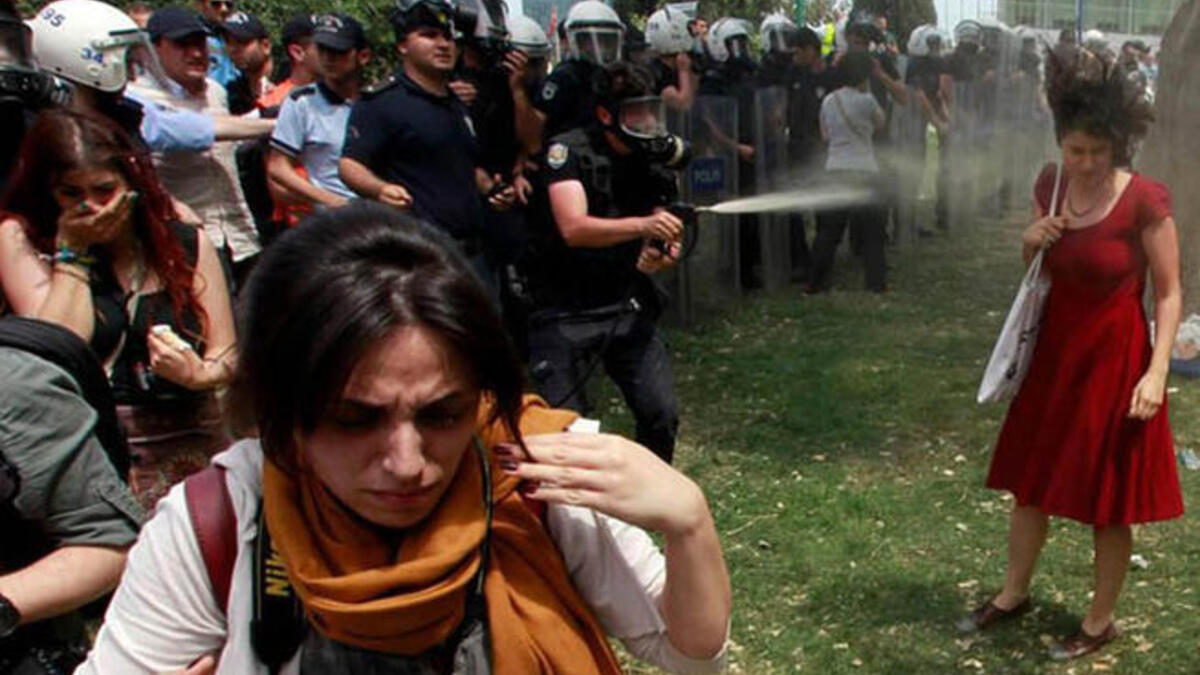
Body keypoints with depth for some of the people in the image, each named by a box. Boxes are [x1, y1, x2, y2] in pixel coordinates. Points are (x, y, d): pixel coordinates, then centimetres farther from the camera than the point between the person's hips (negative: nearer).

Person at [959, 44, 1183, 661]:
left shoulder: (1145, 201, -17)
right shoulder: (1049, 186, -1)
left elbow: (1169, 294, -12)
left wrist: (1156, 371, -20)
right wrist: (1030, 241, -10)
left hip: (1114, 360, -5)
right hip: (1054, 352, 6)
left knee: (1108, 501, 7)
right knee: (1031, 479, 16)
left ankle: (1100, 621, 27)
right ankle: (1013, 593, 35)